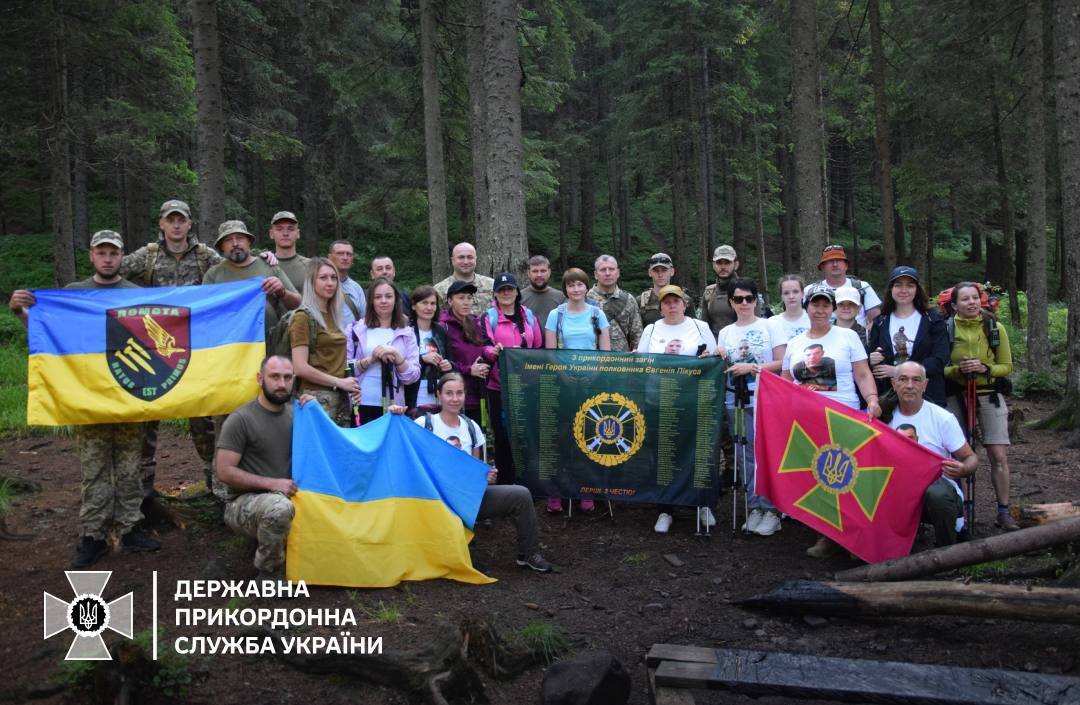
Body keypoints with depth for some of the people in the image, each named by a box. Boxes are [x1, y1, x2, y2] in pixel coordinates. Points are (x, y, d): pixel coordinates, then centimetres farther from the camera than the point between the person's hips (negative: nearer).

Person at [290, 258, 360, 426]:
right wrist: (339, 382, -8)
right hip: (316, 397, -7)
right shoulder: (303, 317, -5)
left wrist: (351, 386, 6)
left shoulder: (333, 315, 14)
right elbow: (299, 368, -12)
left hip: (340, 398, 7)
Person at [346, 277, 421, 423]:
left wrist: (397, 356, -12)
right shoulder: (356, 330, 5)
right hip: (362, 405, -1)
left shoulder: (406, 333, 9)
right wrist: (370, 360, -13)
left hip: (394, 407, 1)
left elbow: (413, 376, 3)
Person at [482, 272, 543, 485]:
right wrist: (494, 351, -29)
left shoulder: (528, 316, 12)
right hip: (499, 387, -3)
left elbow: (540, 348, 15)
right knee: (503, 436, 2)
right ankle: (505, 482, 13)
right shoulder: (489, 317, 2)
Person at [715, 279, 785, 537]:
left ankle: (771, 509, 2)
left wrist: (751, 368, -12)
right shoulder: (725, 332, 13)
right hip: (736, 401, 4)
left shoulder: (769, 326, 2)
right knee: (746, 454, 5)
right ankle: (755, 507, 13)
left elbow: (782, 363, -4)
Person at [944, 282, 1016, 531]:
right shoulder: (946, 329, -4)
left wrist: (985, 368, -17)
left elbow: (1006, 366, 2)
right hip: (957, 396, 0)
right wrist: (958, 369, -20)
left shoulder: (995, 328, -3)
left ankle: (1003, 512, 7)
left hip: (989, 395, 0)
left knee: (999, 456, -4)